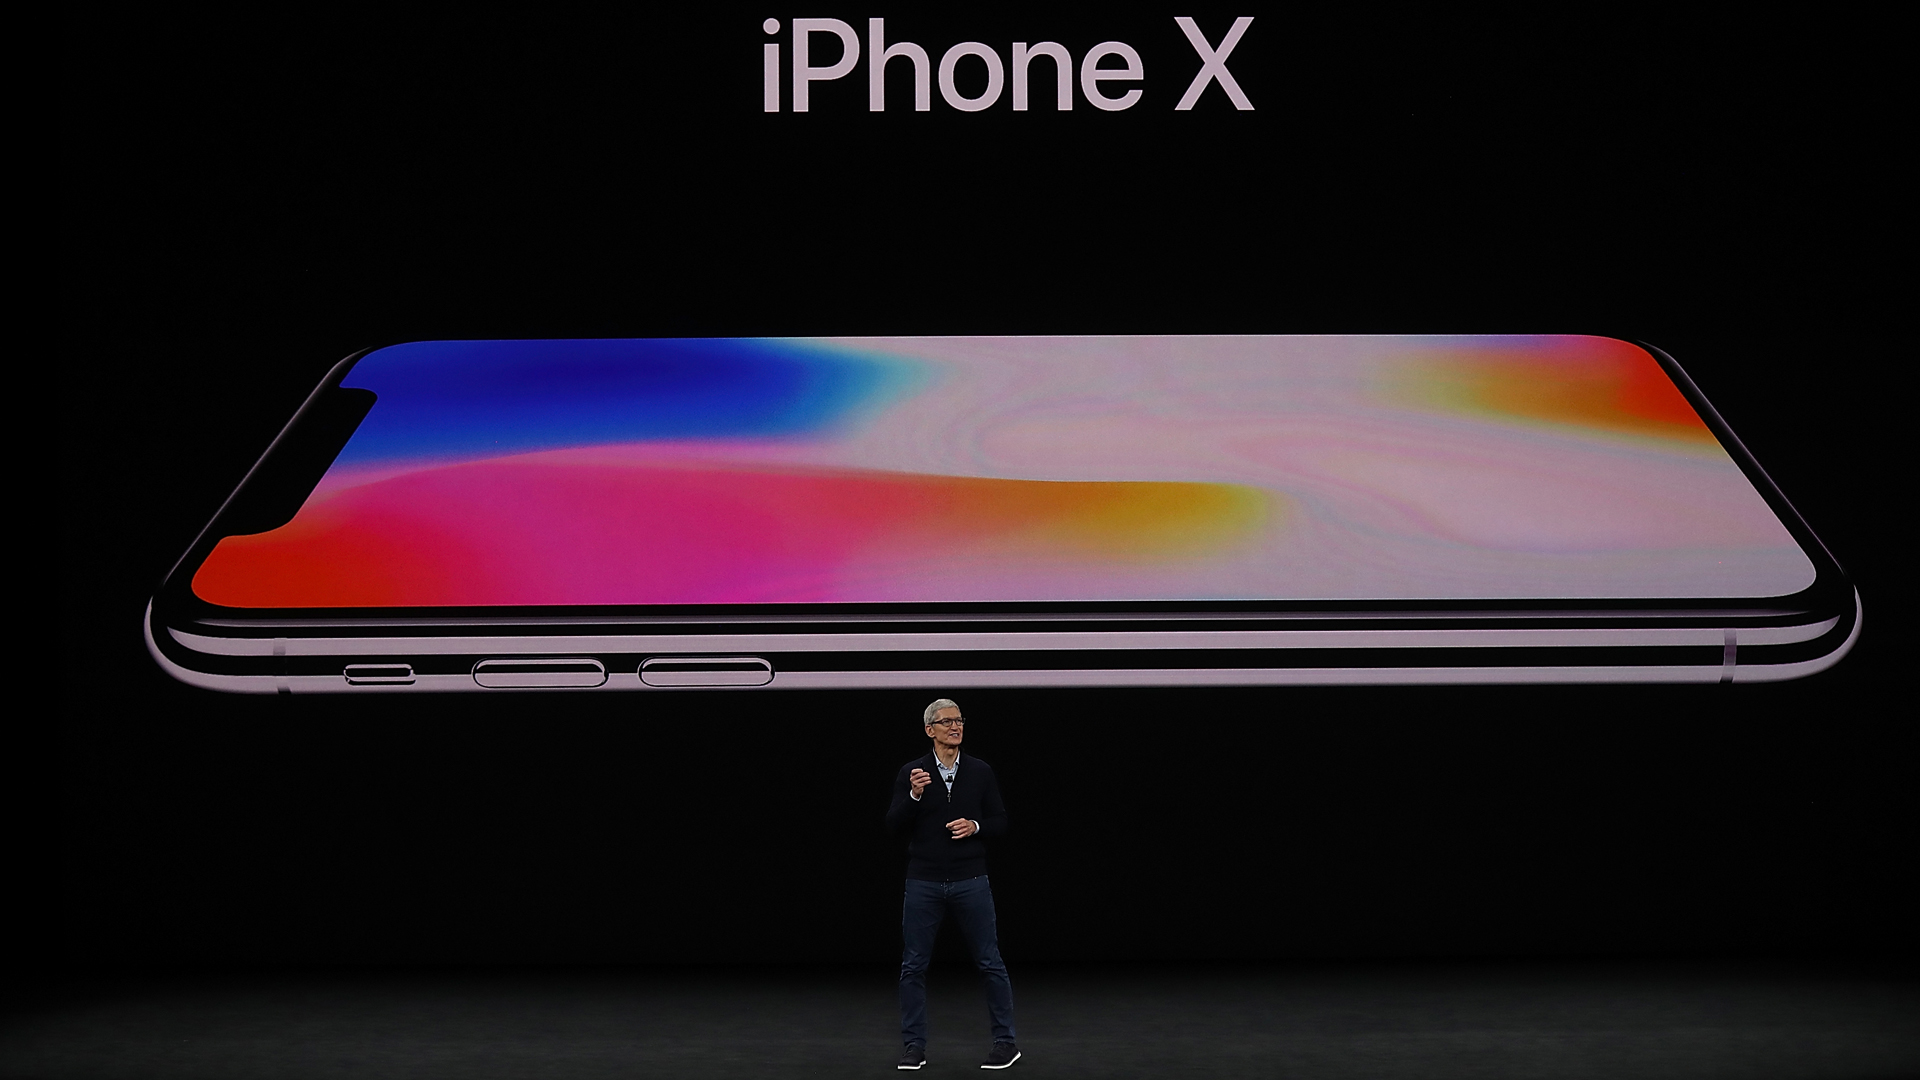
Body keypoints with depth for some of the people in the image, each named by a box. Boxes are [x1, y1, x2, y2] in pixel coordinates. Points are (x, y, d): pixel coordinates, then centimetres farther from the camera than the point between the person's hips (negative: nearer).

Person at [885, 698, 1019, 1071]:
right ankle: (915, 1046, 13)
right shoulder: (911, 772, 1)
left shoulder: (981, 772, 3)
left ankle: (1006, 1042, 11)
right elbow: (894, 825, -4)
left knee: (990, 963, 2)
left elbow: (1001, 822, 7)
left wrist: (976, 825, -13)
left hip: (970, 882, 0)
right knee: (913, 966, 2)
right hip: (923, 884, 0)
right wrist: (914, 795, -20)